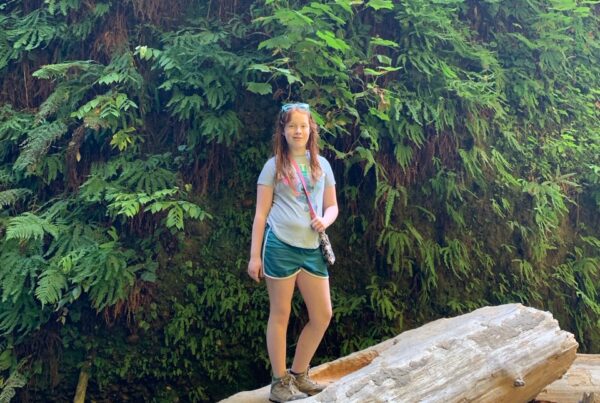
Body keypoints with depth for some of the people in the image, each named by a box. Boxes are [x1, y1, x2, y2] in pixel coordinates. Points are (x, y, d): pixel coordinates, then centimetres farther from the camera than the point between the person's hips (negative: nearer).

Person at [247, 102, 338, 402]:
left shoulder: (321, 165, 12)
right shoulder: (274, 166, 2)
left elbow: (332, 206, 16)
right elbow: (261, 214, 0)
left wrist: (325, 220, -8)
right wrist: (254, 255, -4)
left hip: (312, 248, 5)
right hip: (280, 246, -4)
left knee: (322, 315, 7)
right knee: (280, 315, 3)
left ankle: (298, 375, 25)